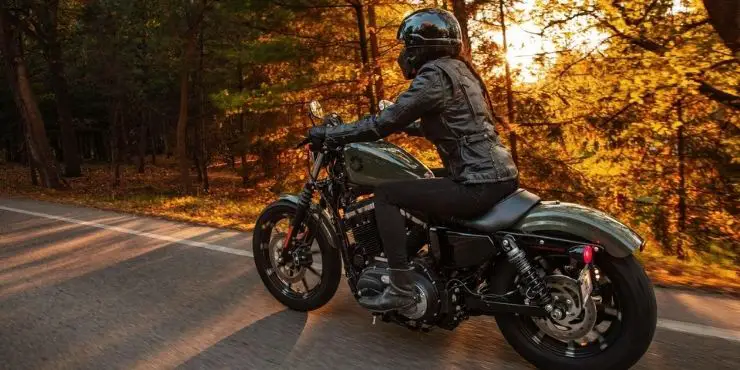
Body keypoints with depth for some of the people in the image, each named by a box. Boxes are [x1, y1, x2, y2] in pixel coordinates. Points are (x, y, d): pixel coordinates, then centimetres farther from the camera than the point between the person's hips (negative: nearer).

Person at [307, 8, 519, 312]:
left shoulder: (435, 74, -10)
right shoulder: (459, 70, 18)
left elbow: (388, 122, -15)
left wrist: (330, 134, -9)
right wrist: (400, 124, 35)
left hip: (479, 183, -10)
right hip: (499, 174, 10)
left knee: (386, 194, -7)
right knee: (425, 184, 32)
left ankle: (401, 288, -7)